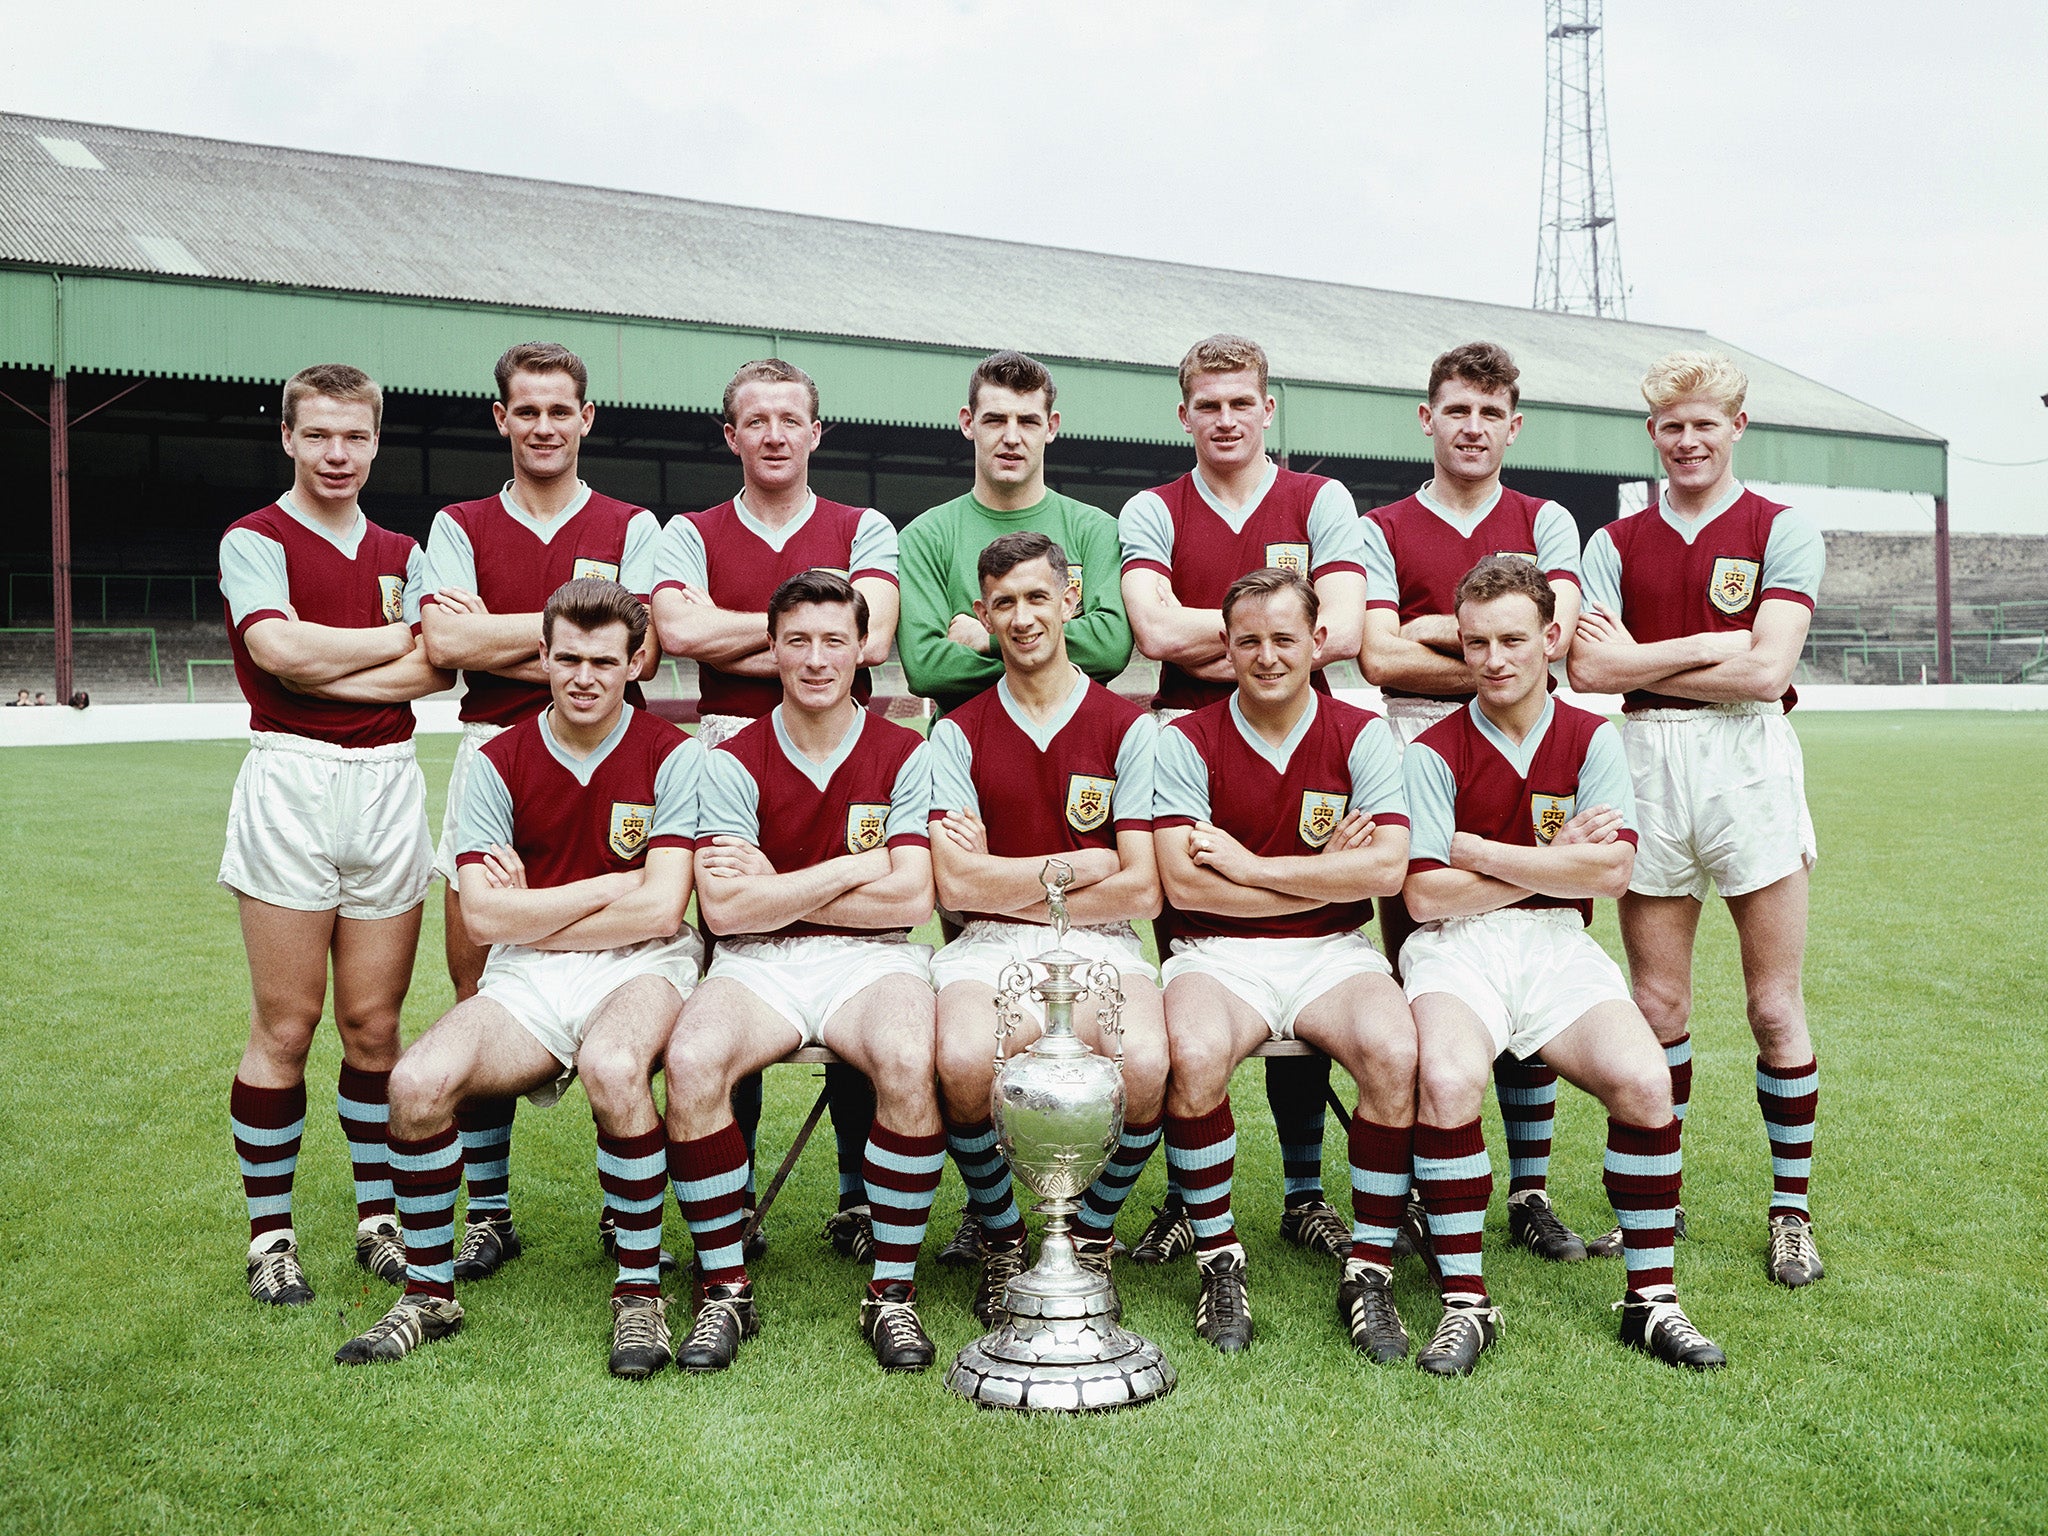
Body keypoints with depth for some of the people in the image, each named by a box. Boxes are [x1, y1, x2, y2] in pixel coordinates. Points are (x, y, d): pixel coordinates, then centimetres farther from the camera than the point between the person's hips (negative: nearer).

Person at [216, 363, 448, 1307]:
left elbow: (436, 668, 1)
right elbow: (278, 646, -16)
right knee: (286, 1026, 0)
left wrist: (324, 667, -9)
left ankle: (380, 1217, 20)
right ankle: (269, 1236, 12)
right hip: (291, 780, -4)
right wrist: (392, 640, -3)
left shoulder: (400, 554, 16)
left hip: (389, 785, 4)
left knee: (374, 1025, 8)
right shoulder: (254, 540, 3)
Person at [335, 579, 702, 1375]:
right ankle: (429, 1293, 1)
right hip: (527, 979, 3)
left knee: (611, 1065, -36)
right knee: (417, 1081, -22)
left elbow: (658, 910, -11)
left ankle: (640, 1289, -15)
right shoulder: (499, 763, 5)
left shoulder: (672, 756, -2)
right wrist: (609, 889, -6)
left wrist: (534, 910, -6)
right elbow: (484, 917, -4)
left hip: (640, 967, -3)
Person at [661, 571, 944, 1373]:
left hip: (872, 959, 0)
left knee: (908, 1060, -33)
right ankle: (725, 1290, -11)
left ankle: (893, 1290, -14)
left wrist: (776, 887, -7)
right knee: (692, 1059, -30)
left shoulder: (903, 754, 5)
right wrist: (853, 868, -7)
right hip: (757, 965, 0)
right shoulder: (734, 761, 3)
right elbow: (725, 909, -8)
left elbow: (912, 898, -6)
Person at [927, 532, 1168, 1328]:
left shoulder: (1126, 726, 6)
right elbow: (957, 883, -4)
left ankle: (1093, 1234, 2)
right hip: (988, 946, 0)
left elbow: (1141, 890, -3)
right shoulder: (959, 732, 8)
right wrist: (1079, 865, -3)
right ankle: (999, 1237, 0)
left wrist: (1008, 886, -3)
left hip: (1099, 943, 0)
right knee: (963, 1059, -33)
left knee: (1144, 1062, -32)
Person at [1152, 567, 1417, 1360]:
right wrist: (1323, 869, -7)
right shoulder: (1187, 742, 1)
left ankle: (1369, 1270, -11)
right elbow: (1183, 883, -10)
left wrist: (1253, 867, -10)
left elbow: (1385, 868, -9)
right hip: (1217, 954, -1)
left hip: (1333, 953, 1)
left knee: (1395, 1051, -30)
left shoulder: (1361, 735, 4)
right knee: (1195, 1053, -34)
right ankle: (1219, 1264, -10)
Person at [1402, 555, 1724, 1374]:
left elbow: (1612, 870, -5)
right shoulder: (1434, 752, 1)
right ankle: (1465, 1303, -15)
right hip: (1456, 944, -2)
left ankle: (1652, 1298, -4)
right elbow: (1426, 894, -8)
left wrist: (1483, 853, -8)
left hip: (1559, 945, 2)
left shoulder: (1592, 738, 8)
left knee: (1645, 1081, -23)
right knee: (1447, 1081, -32)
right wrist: (1555, 861, -4)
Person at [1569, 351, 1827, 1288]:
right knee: (1656, 1008, 6)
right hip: (1646, 765, 2)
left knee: (1775, 1007, 2)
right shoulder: (1616, 543, 12)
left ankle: (1791, 1210, 16)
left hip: (1748, 764, -2)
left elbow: (1766, 671, -9)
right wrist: (1710, 646, -6)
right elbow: (1589, 668, -3)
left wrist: (1641, 660, -4)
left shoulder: (1782, 531, 4)